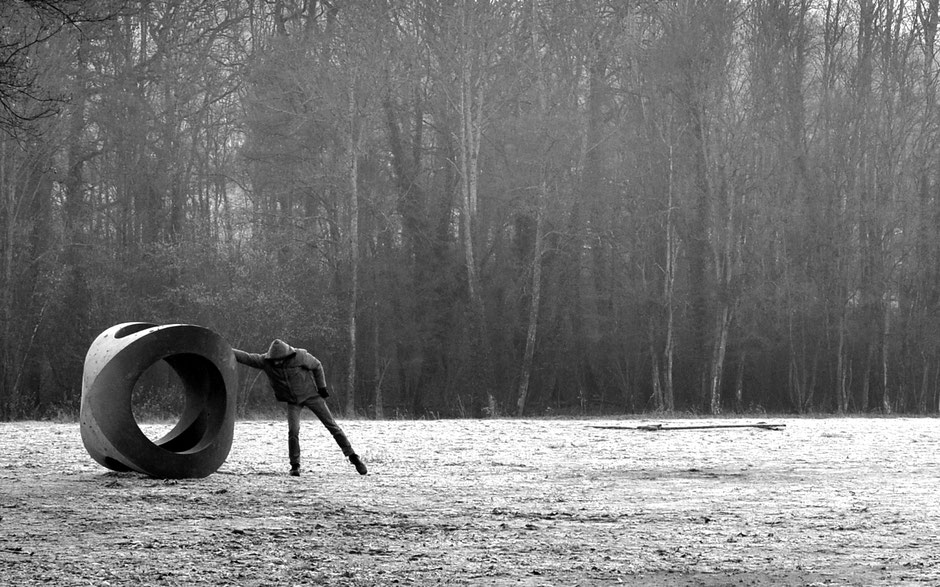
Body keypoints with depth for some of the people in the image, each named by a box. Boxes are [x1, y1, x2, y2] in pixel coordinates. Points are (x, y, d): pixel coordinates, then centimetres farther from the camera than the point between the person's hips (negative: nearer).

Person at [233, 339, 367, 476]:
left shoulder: (301, 356, -23)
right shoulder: (266, 361, -17)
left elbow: (317, 366, -7)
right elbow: (246, 357, -19)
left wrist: (322, 387, -6)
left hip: (311, 394, -2)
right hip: (293, 401, 2)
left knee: (332, 425, -1)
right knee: (293, 431, -15)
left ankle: (352, 457, 5)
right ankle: (295, 465, 0)